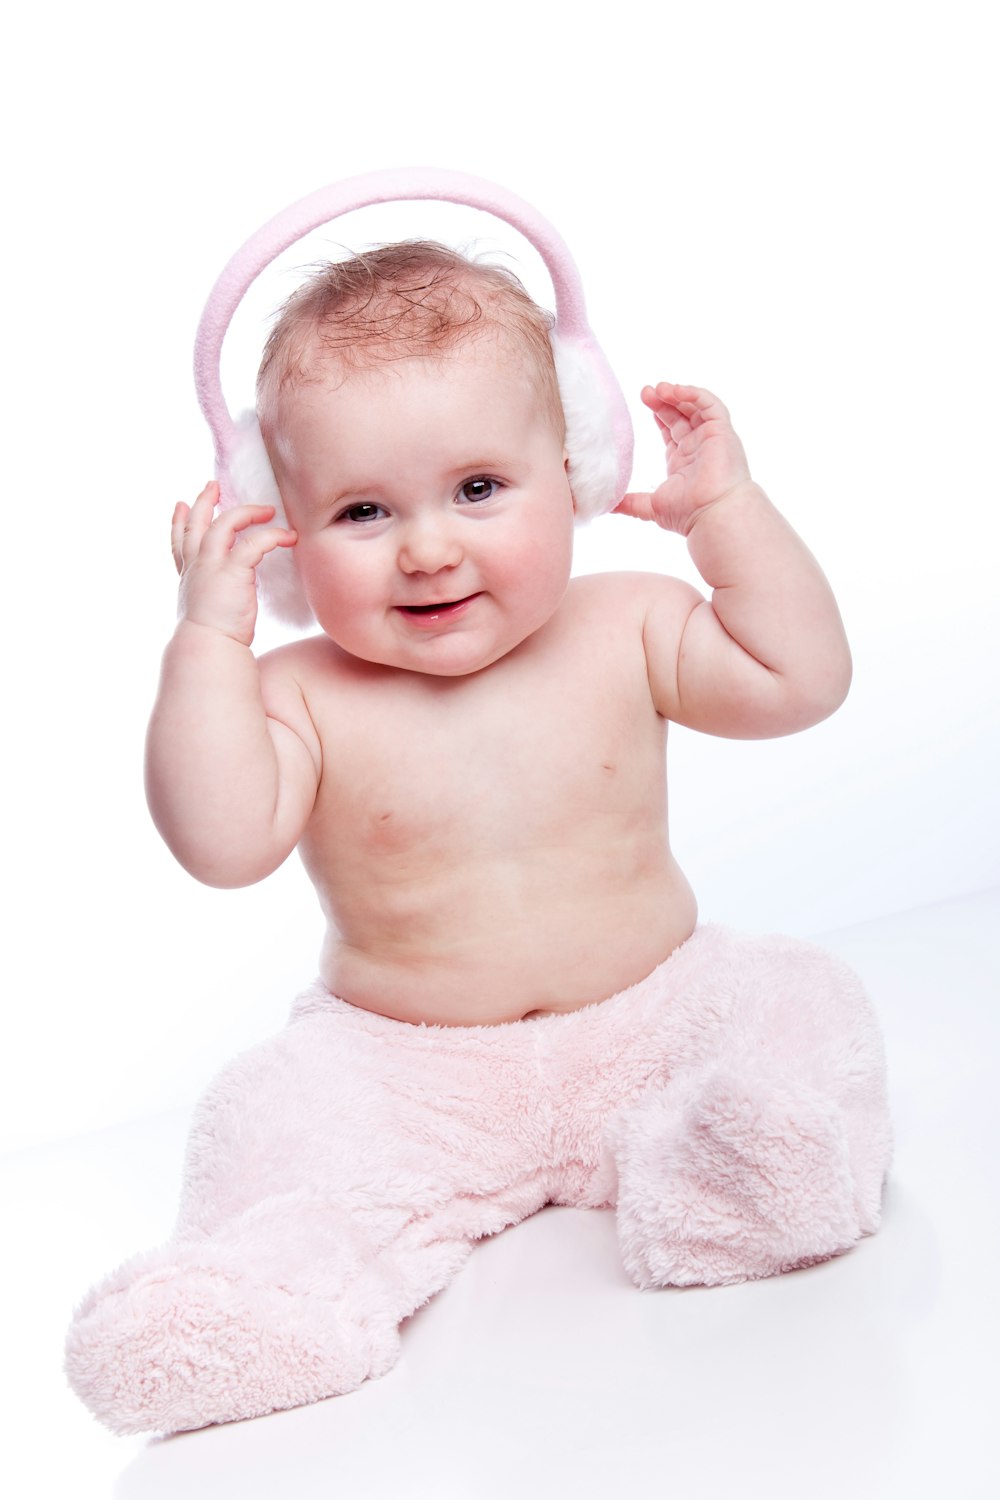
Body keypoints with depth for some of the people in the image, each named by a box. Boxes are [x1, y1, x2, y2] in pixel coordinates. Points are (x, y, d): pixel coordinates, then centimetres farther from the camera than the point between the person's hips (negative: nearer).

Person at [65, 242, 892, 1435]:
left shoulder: (625, 634, -5)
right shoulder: (302, 701, -11)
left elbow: (800, 677, -9)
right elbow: (220, 842, -26)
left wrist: (728, 508, -12)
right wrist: (208, 635, -26)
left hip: (650, 1021, 2)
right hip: (405, 1076, -1)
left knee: (799, 1010, -18)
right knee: (276, 1119, -24)